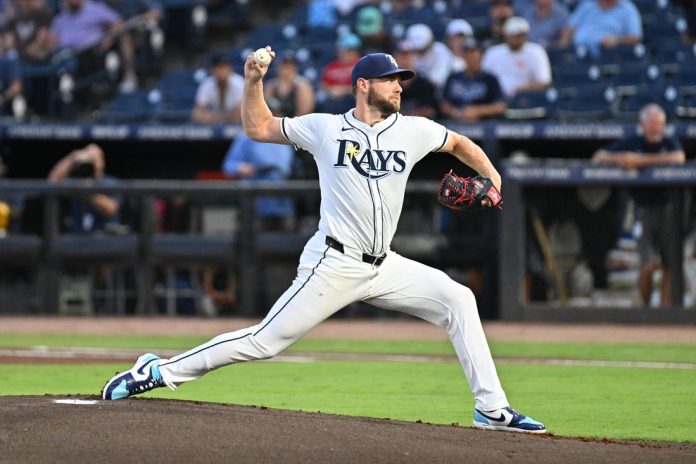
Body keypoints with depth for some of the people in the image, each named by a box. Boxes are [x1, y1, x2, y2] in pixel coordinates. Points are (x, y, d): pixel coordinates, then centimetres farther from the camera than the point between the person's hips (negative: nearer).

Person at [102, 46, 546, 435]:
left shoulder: (413, 130, 6)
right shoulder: (324, 128, -1)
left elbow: (459, 143, 23)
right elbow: (258, 127, 9)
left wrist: (491, 175, 8)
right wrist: (253, 81, -5)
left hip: (383, 267, 5)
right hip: (335, 264, -5)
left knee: (458, 300, -6)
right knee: (265, 340, -10)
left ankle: (492, 408, -4)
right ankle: (160, 371, -1)